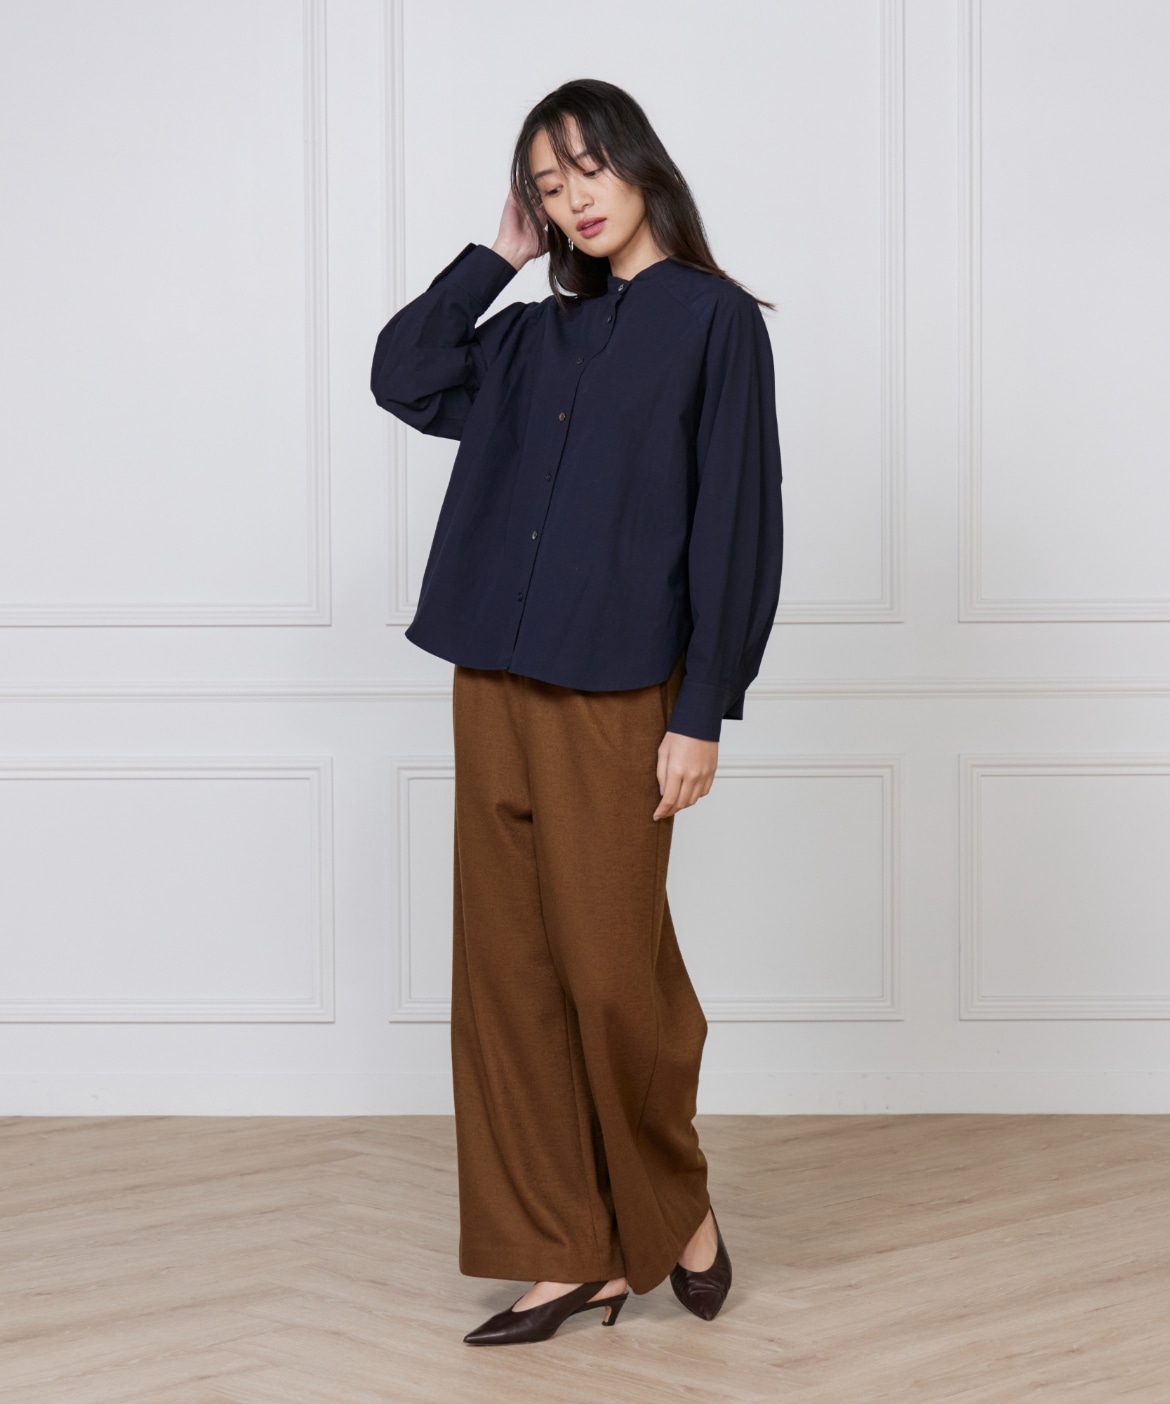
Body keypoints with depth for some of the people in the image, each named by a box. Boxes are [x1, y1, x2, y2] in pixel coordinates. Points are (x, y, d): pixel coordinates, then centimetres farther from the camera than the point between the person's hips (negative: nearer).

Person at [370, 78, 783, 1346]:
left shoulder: (714, 321, -2)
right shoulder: (534, 337, 16)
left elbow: (736, 524, -7)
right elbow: (404, 375, 7)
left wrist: (702, 714, -12)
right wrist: (500, 255, 9)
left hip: (617, 697, -6)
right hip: (494, 686, 6)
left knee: (611, 970, -3)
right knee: (511, 972, 5)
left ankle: (676, 1207, 21)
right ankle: (575, 1256, 13)